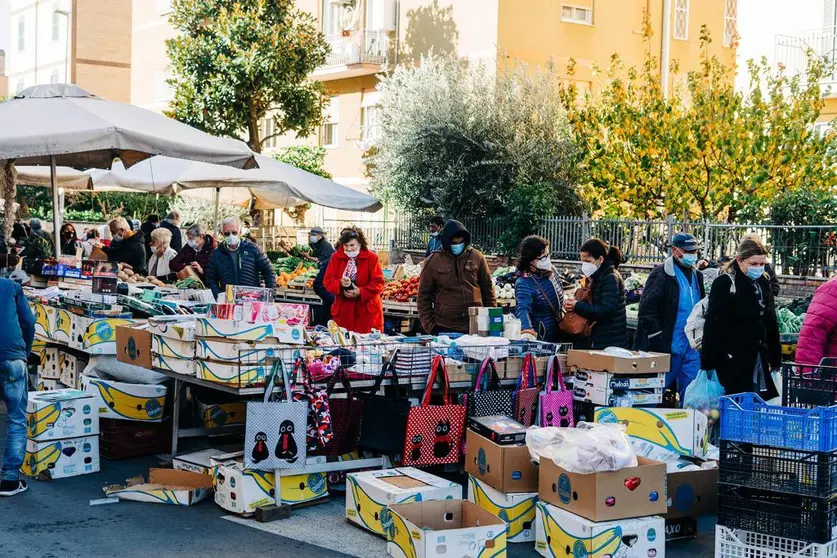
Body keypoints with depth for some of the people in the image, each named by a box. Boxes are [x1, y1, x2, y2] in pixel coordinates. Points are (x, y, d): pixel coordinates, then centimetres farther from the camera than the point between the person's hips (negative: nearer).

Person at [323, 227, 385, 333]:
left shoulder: (371, 258, -2)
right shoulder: (336, 257, 5)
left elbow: (378, 283, -7)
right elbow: (327, 280, 2)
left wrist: (360, 292, -19)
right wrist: (340, 284, -19)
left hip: (367, 310, -2)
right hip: (343, 310, 2)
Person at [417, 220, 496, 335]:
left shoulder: (477, 257, 3)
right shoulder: (432, 261, -1)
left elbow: (488, 289, 10)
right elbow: (424, 295, 3)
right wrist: (428, 325, -3)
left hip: (475, 326, 2)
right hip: (444, 328, -2)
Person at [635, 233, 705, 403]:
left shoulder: (697, 275, 15)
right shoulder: (661, 274, -8)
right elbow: (647, 310, -13)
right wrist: (657, 338, -16)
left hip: (691, 348, 7)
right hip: (666, 347, -7)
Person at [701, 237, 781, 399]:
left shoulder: (763, 282, 10)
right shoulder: (724, 284, -10)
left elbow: (771, 323, 17)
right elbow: (713, 326, -12)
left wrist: (775, 358, 14)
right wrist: (708, 364, -16)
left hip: (758, 359, 6)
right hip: (732, 361, -6)